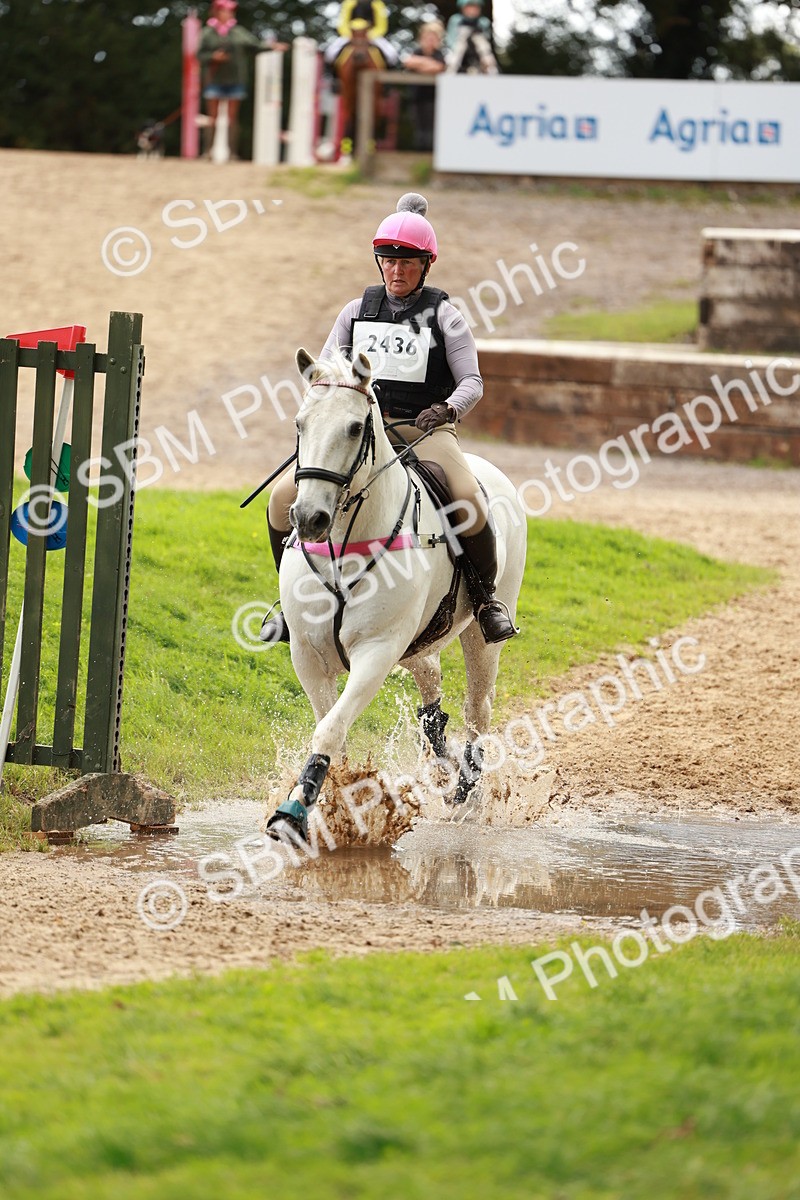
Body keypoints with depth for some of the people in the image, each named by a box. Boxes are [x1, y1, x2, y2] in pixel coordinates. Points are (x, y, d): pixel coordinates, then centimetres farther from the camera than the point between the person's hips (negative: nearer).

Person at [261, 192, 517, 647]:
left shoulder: (443, 315, 3)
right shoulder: (358, 310, 12)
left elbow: (472, 381, -1)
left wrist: (448, 409, -22)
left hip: (425, 428, -3)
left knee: (469, 502, -32)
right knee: (284, 497, -15)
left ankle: (486, 593, -7)